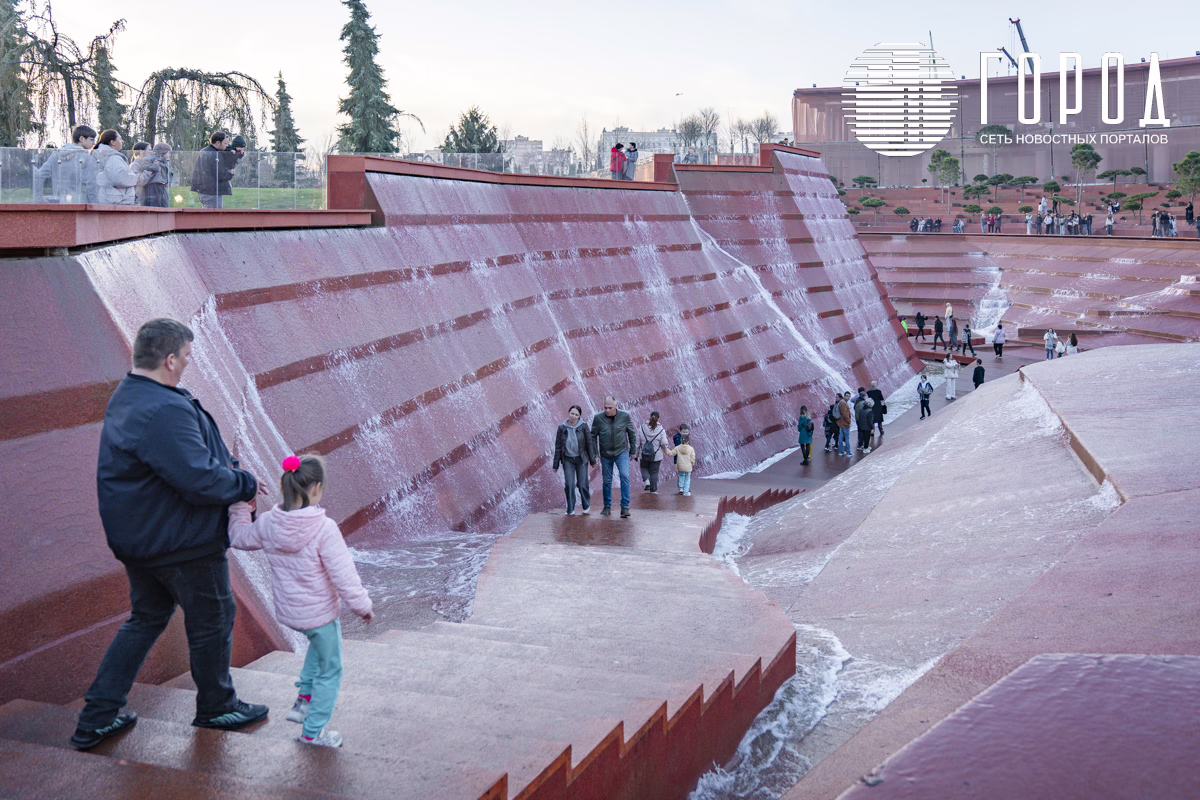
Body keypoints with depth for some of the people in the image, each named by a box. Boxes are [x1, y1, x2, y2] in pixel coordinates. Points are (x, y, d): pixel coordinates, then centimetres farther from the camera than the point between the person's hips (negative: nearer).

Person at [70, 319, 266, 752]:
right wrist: (246, 484, -14)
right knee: (213, 619, 10)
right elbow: (201, 480, -32)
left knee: (146, 618, 22)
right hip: (182, 541, -10)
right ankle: (216, 707, 29)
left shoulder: (127, 396, 7)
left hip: (138, 538, 10)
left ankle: (96, 716, 21)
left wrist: (229, 468, 0)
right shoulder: (165, 412, -29)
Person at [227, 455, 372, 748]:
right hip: (319, 613, -6)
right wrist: (362, 606, -10)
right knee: (329, 670, 14)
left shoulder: (267, 523, -10)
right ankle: (313, 731, 22)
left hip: (286, 612, 6)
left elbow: (239, 538, 12)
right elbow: (344, 576, -22)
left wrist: (240, 508, 20)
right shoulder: (324, 529, -26)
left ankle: (304, 697, 31)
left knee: (320, 642, 35)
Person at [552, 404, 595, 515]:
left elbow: (589, 443, 0)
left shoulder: (583, 427, -5)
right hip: (568, 460, 1)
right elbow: (558, 447, 2)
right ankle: (570, 509, 7)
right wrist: (555, 464, 3)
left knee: (582, 484, 1)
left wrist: (592, 460, 2)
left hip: (581, 460, -1)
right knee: (569, 485, -6)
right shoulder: (562, 428, -2)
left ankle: (586, 505, 26)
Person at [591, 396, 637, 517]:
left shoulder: (625, 416, -7)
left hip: (622, 453, -1)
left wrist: (633, 451, 6)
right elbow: (593, 436, 2)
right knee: (607, 481, 8)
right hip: (605, 455, 1)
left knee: (625, 476, -16)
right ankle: (607, 506, 24)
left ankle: (625, 507, -11)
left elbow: (632, 434, 4)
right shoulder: (598, 418, -8)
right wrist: (595, 454, -2)